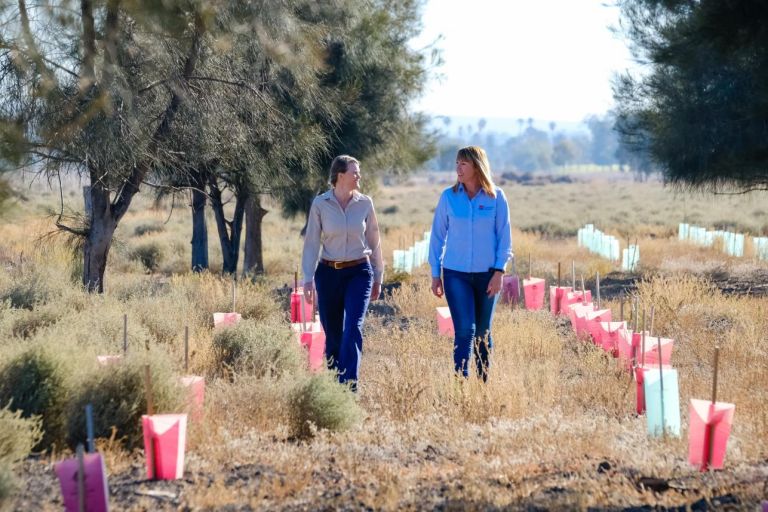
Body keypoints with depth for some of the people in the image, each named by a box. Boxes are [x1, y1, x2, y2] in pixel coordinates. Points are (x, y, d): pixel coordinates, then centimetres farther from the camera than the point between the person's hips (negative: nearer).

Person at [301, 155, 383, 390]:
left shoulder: (365, 203, 1)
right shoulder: (320, 204, -3)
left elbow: (374, 241, 10)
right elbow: (312, 242, -1)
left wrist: (377, 277, 13)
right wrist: (308, 278, -7)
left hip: (359, 273, 0)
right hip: (328, 273, 0)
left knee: (353, 329, -16)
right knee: (333, 334, 5)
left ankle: (349, 386, -19)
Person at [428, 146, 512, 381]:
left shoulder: (496, 197, -1)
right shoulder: (448, 196, 0)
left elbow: (504, 236, 2)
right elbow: (438, 235, 6)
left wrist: (499, 271, -6)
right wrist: (435, 274, 4)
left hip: (487, 274, 1)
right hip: (456, 274, -1)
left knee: (483, 333, 10)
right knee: (464, 330, -11)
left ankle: (484, 383, 22)